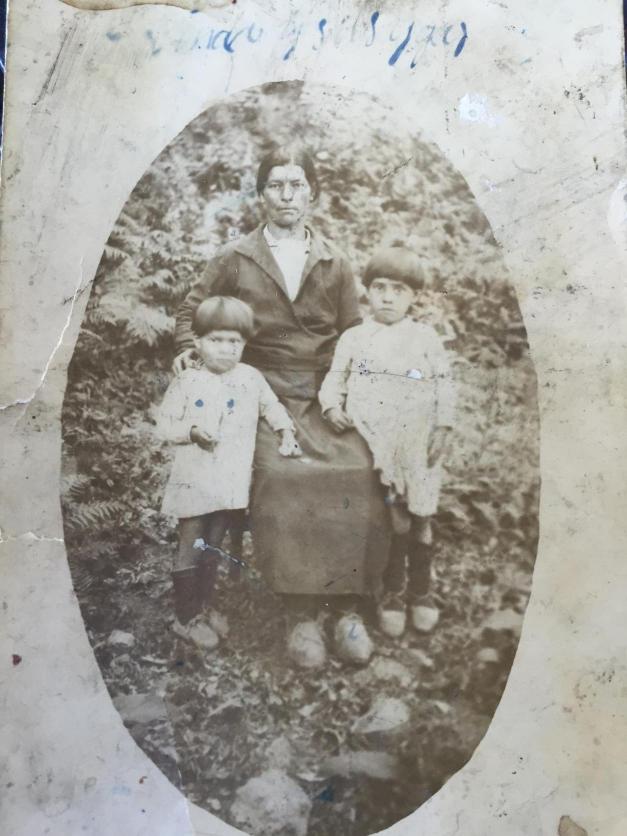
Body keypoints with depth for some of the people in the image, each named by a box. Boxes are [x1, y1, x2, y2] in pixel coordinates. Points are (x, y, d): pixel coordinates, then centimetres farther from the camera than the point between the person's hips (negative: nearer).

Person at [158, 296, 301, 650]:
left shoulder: (251, 378, 1)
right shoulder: (187, 382, -7)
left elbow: (272, 407, 15)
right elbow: (165, 425, -3)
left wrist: (286, 432, 0)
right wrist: (192, 430, -20)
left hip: (231, 483, 3)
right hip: (194, 483, -3)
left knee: (213, 550, 16)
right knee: (191, 552, 6)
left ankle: (204, 609, 31)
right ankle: (187, 619, 19)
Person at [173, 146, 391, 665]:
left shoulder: (334, 264, 14)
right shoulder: (236, 259, 9)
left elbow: (352, 336, 14)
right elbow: (193, 310, 17)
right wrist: (191, 350, -2)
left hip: (324, 396, 2)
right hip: (264, 395, -2)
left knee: (357, 472, -20)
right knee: (281, 474, -26)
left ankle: (347, 598, -4)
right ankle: (297, 604, -11)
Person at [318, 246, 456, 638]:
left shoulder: (426, 337, 5)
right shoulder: (354, 338, 6)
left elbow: (445, 385, 5)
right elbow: (335, 379, 10)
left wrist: (443, 428, -3)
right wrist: (333, 405, -9)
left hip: (417, 446, 1)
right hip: (372, 444, 0)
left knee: (419, 516, 9)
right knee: (393, 516, 3)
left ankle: (421, 590, 27)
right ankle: (393, 590, 21)